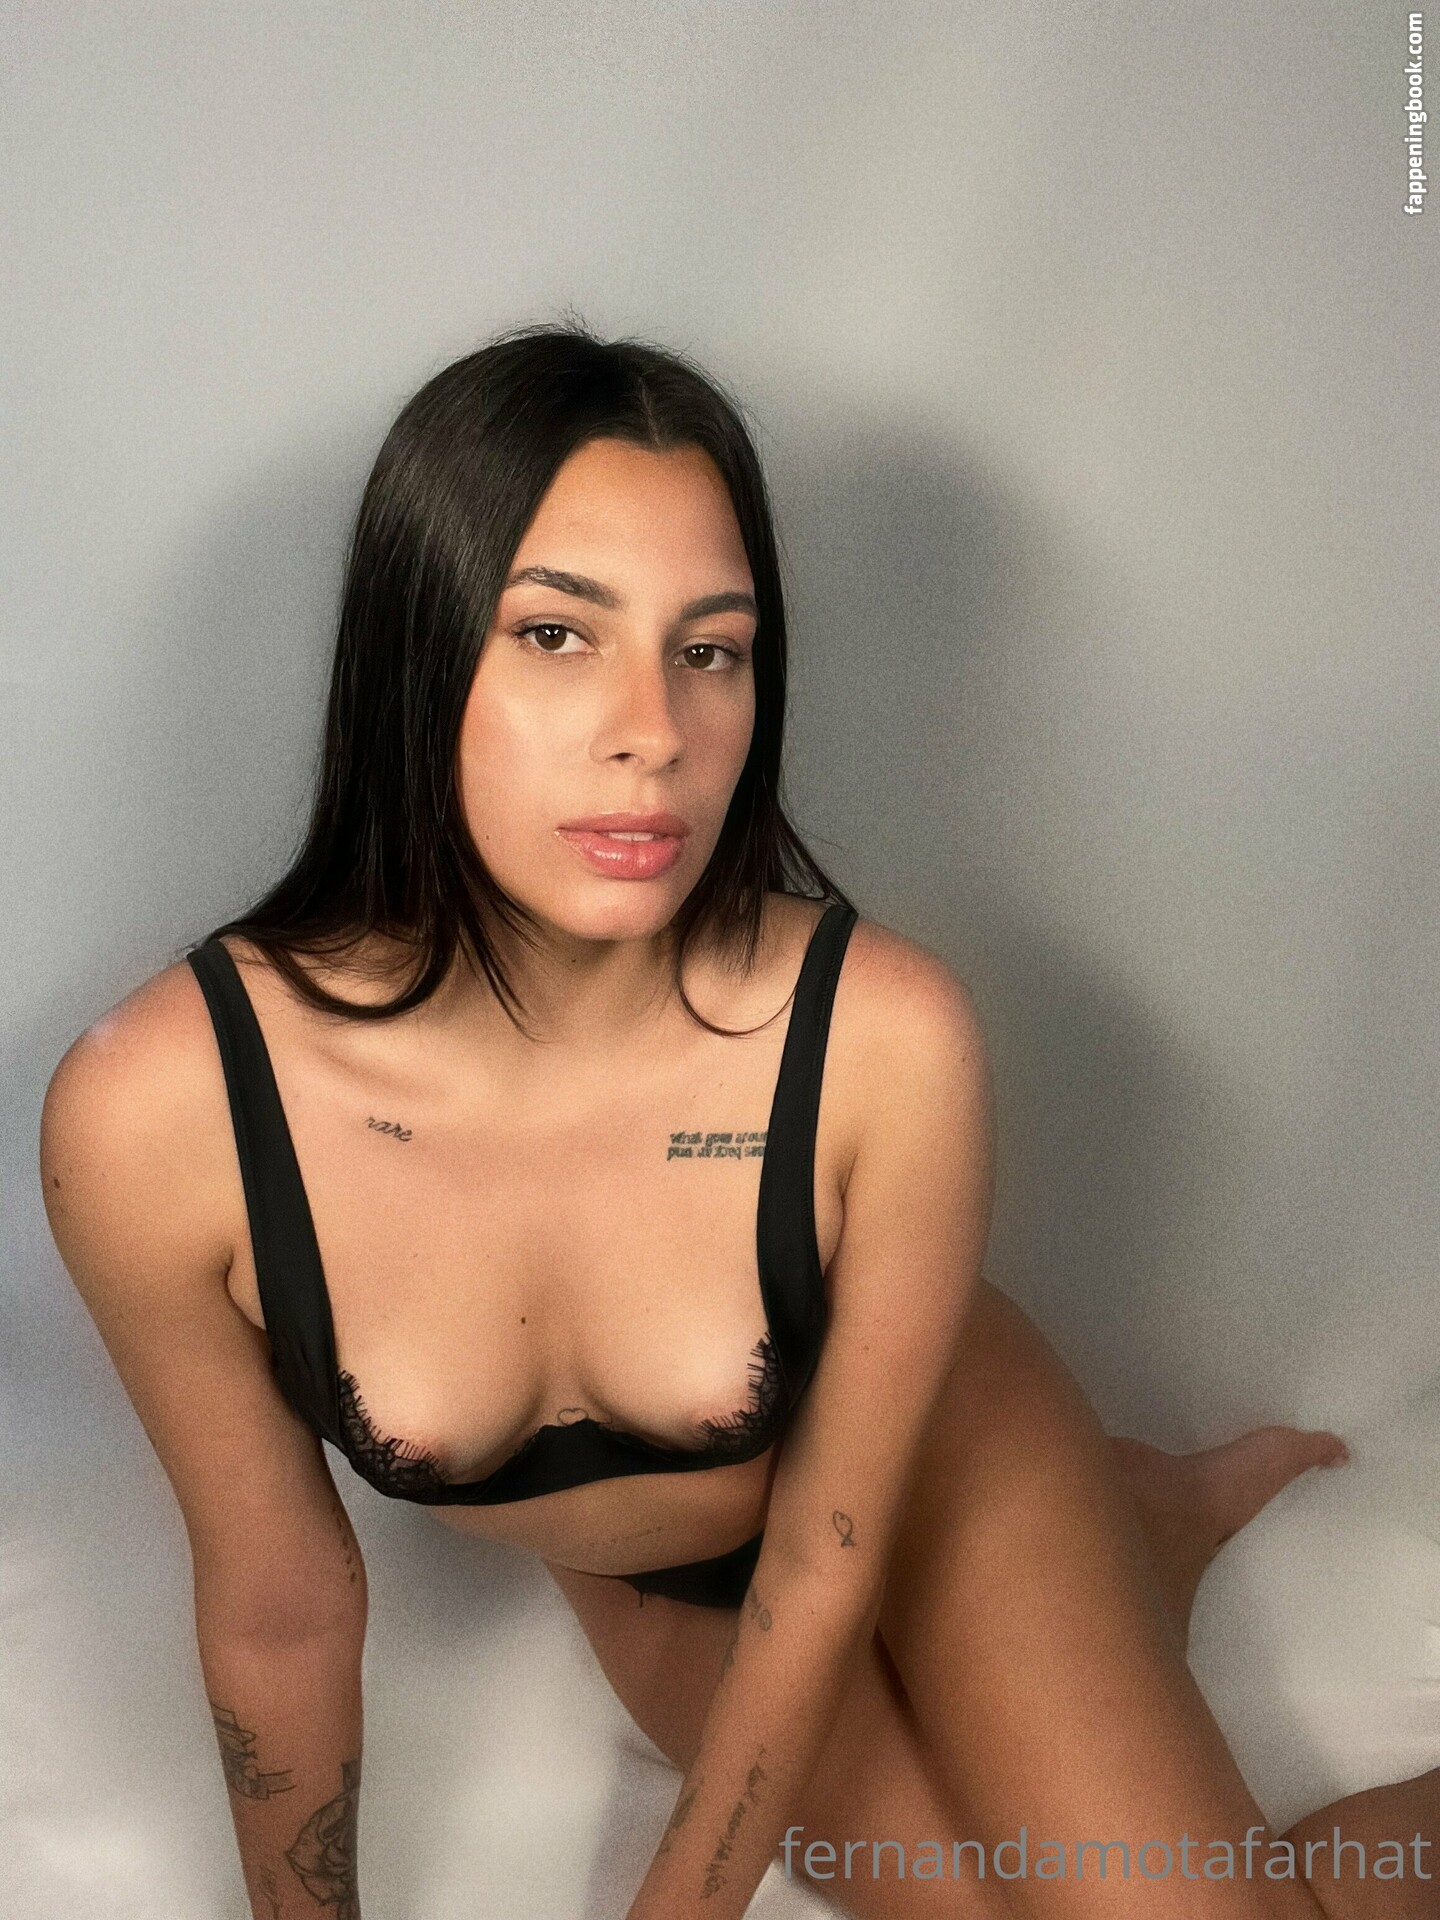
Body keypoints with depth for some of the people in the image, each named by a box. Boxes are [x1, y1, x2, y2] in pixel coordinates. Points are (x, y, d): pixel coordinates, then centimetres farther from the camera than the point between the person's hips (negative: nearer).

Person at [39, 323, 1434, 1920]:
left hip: (934, 1473, -1)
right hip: (652, 1603, 1)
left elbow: (824, 1568, -18)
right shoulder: (156, 1111, -30)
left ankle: (1161, 1514, 16)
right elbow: (279, 1604, -13)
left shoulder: (889, 1044, -33)